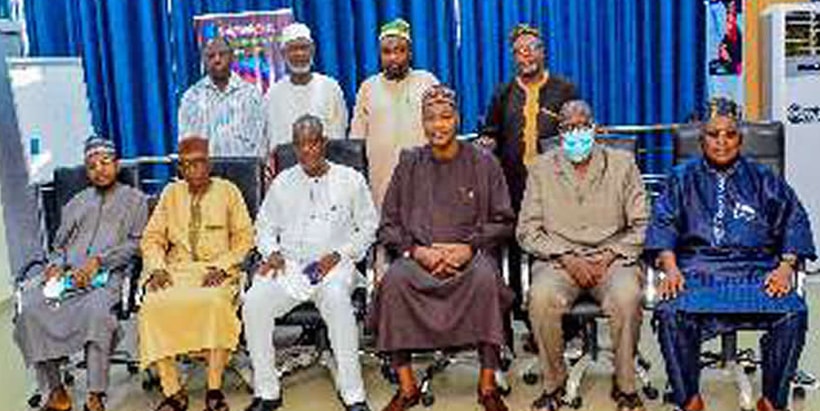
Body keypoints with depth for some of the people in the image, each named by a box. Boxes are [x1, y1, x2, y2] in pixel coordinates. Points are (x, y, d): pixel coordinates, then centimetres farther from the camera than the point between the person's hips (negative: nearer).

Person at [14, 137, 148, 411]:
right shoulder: (76, 203, 29)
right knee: (30, 306, -25)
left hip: (108, 273, -4)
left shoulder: (134, 199, 16)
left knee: (96, 309, -37)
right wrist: (57, 264, 2)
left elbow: (136, 242, 3)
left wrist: (99, 260, -11)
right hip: (68, 273, 5)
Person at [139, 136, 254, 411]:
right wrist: (157, 268, -5)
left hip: (216, 272, -3)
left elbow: (244, 236, 5)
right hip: (177, 271, 3)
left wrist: (221, 267, -10)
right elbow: (152, 237, 14)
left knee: (214, 303, -37)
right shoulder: (171, 193, 17)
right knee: (153, 306, -29)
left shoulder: (227, 191, 9)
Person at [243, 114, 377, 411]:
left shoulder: (350, 180, 8)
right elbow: (264, 226, 22)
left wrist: (339, 255, -7)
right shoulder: (283, 183, 17)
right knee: (253, 302, -26)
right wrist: (272, 252, 0)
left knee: (336, 298, -37)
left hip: (334, 265, -3)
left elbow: (368, 227, 8)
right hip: (289, 265, 3)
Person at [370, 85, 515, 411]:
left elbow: (503, 222, 6)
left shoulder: (482, 163, 9)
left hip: (469, 255, -1)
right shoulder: (410, 164, 13)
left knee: (485, 277, -34)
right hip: (417, 256, 1)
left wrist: (469, 247, -10)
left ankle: (487, 385, -23)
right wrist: (417, 250, -8)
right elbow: (388, 225, 10)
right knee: (393, 280, -30)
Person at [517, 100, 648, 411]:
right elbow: (527, 231, 4)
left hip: (611, 258, 0)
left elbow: (641, 225, 6)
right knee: (542, 297, -32)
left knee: (627, 296, -33)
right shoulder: (542, 168, 10)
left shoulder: (622, 163, 10)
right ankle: (553, 384, -11)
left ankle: (625, 386, -11)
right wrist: (566, 258, -9)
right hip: (558, 259, 0)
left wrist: (611, 255, -9)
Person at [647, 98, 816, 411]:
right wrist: (670, 268, -10)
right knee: (670, 313, -32)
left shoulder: (762, 179, 21)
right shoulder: (683, 178, 19)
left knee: (793, 313, -29)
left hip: (756, 270, 1)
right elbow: (662, 224, 8)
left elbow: (794, 222, 13)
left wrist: (786, 267, -6)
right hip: (697, 271, -1)